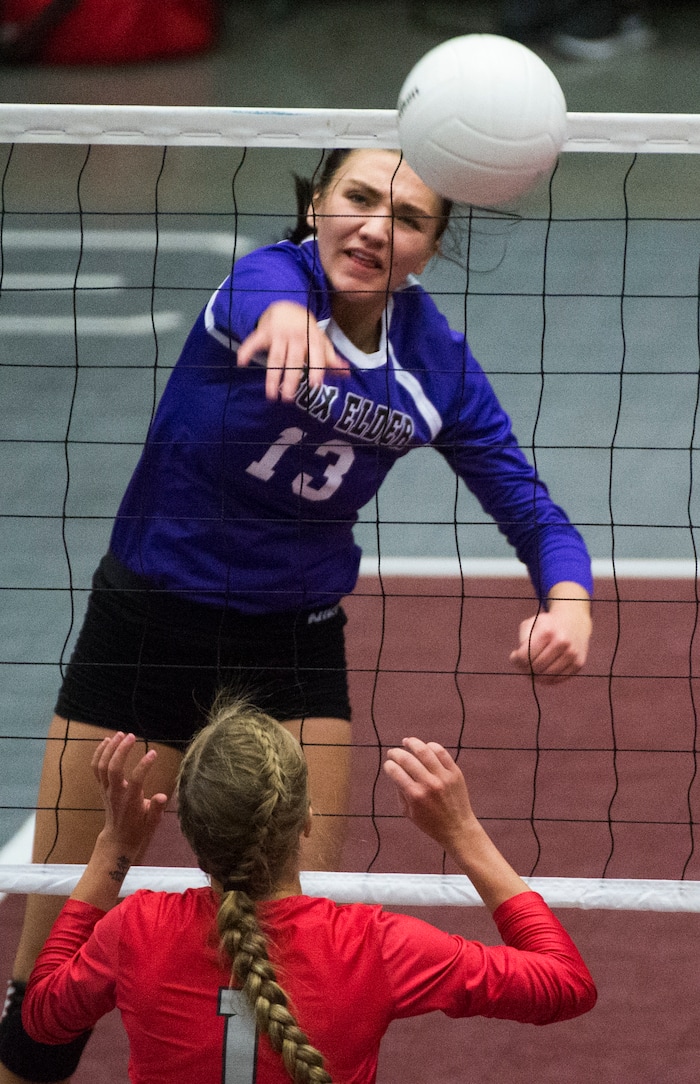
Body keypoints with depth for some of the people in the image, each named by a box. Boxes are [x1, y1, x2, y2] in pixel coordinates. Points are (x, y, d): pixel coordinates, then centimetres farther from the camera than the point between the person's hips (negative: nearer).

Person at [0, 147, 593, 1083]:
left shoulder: (435, 365, -6)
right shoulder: (270, 279, -20)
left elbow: (529, 506, -6)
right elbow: (265, 296, -45)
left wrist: (567, 603, -30)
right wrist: (283, 314, -72)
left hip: (294, 645, 3)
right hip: (149, 617, -3)